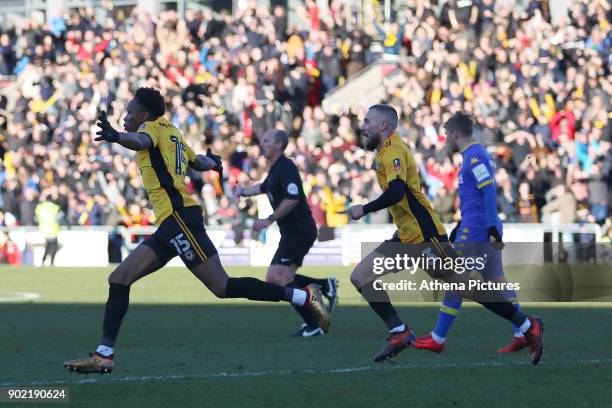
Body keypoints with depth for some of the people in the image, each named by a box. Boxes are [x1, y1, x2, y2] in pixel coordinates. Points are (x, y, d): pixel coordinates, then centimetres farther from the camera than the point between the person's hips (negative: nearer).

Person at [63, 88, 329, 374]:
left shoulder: (154, 127, 0)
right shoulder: (172, 134, 24)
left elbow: (141, 141, -24)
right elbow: (198, 162, 37)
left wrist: (116, 137, -46)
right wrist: (212, 162, 62)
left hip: (177, 215, -10)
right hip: (171, 223, 10)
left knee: (222, 287, -13)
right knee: (119, 279, 3)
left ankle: (304, 296, -10)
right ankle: (104, 354, -1)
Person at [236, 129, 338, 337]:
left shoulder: (286, 168, -15)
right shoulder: (276, 169, 16)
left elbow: (292, 199, -28)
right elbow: (265, 187, 39)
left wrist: (269, 220, -24)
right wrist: (243, 191, 31)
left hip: (299, 231, -10)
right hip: (291, 232, 10)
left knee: (281, 279, -13)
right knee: (273, 279, 10)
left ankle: (313, 326, -10)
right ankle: (325, 286, 14)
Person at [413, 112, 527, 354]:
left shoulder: (474, 157, -12)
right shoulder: (476, 155, 19)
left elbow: (489, 192, -20)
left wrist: (492, 227, -24)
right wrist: (461, 226, 30)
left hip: (474, 232, -10)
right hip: (487, 230, 10)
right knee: (496, 281, 7)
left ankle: (438, 339, 1)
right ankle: (522, 333, 1)